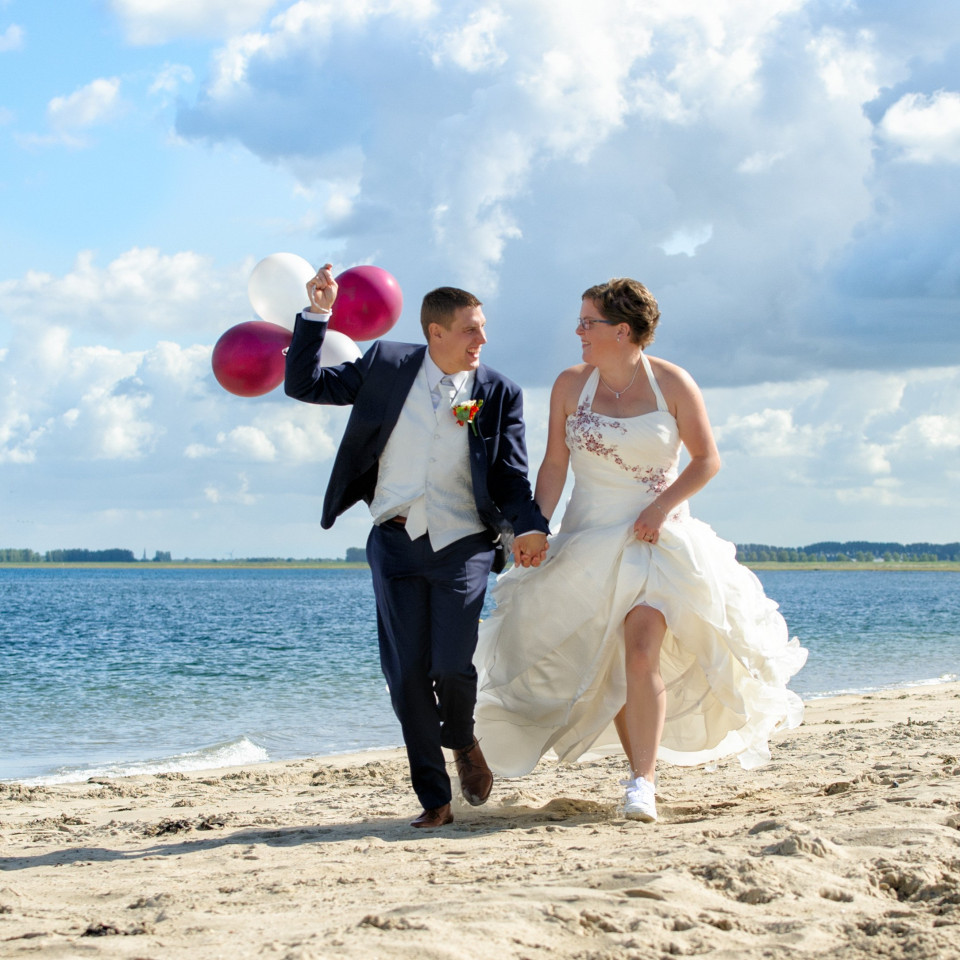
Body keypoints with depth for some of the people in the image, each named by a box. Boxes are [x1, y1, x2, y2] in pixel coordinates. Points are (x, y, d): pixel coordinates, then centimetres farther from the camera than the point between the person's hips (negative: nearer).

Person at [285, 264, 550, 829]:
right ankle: (434, 798, 11)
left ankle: (462, 740, 22)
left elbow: (512, 477, 0)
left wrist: (530, 527, -20)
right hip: (397, 543, 1)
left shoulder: (499, 394, 1)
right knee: (407, 676, -1)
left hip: (462, 546, -1)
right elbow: (304, 384, 7)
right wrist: (317, 315, -4)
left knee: (452, 667, -13)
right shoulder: (387, 365, 3)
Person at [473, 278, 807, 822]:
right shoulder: (571, 385, 0)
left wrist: (663, 506, -15)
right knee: (609, 666, 5)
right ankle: (643, 771, 19)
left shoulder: (672, 384, -7)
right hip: (590, 542, 3)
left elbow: (707, 459, -2)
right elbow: (555, 465, 2)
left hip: (657, 538, -3)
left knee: (640, 650, -19)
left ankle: (642, 783, -16)